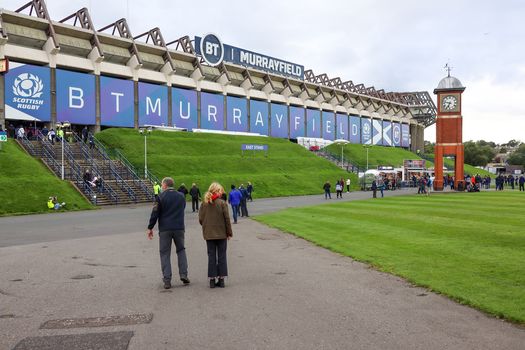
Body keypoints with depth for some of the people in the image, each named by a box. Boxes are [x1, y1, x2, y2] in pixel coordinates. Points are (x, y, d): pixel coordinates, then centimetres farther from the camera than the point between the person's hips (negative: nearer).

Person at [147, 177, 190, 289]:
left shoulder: (161, 197, -7)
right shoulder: (181, 196, 6)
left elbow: (155, 213, -7)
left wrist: (150, 228, 0)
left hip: (165, 229, -3)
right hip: (179, 228, 3)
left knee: (165, 253, 5)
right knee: (181, 250, 19)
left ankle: (167, 280, 3)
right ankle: (183, 274, 10)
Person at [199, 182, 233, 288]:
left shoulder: (204, 204, 0)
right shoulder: (222, 203, -9)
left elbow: (200, 219, 0)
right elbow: (227, 219, -9)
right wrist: (229, 232, 1)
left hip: (209, 234, 2)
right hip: (221, 234, -2)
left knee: (211, 256, 8)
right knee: (221, 256, 7)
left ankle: (212, 279, 9)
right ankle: (221, 279, 8)